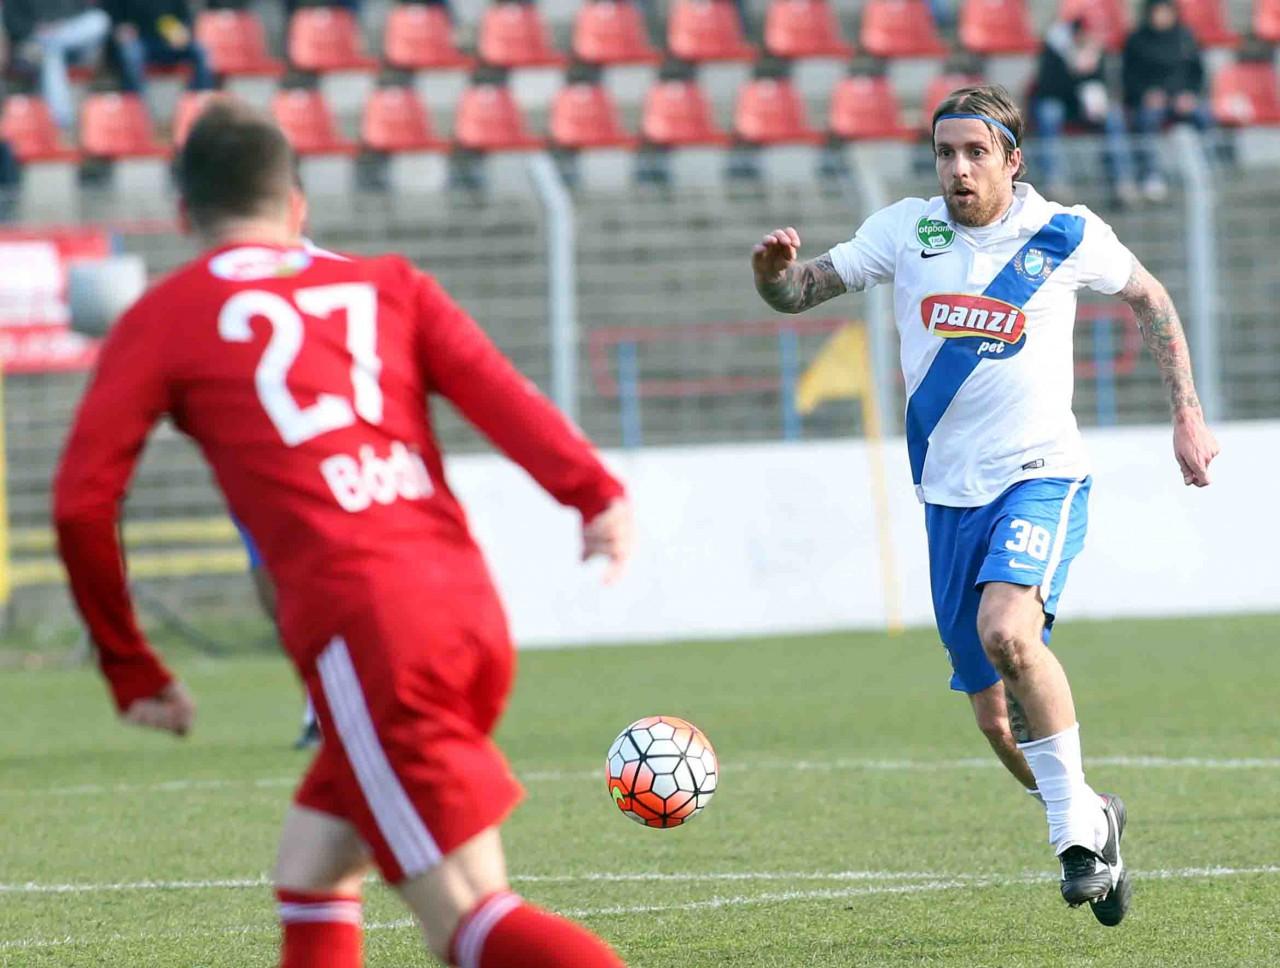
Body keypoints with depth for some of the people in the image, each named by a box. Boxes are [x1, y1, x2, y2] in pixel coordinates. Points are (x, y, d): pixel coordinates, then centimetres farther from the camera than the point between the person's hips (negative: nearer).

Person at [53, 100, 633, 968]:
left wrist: (131, 669, 16)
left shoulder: (162, 321, 13)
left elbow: (81, 506, 6)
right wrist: (594, 491, -12)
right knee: (313, 868, 23)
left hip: (358, 626, -5)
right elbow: (493, 386, 2)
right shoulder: (388, 284, 21)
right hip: (470, 601, 5)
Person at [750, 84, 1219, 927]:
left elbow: (1151, 300, 12)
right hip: (950, 492, 4)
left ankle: (1076, 821, -20)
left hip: (1041, 476, -4)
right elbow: (801, 293, 5)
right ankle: (1092, 821, 33)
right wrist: (775, 273, -19)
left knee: (1007, 627, -32)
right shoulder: (906, 231, 1)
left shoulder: (1066, 236, -4)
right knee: (997, 721, 6)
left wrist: (1188, 415, 9)